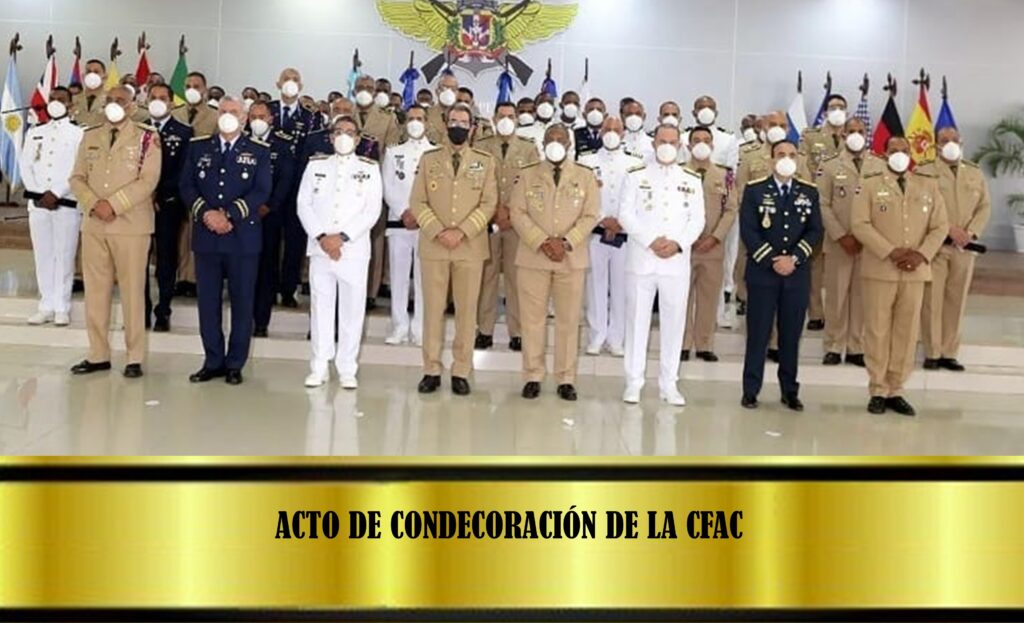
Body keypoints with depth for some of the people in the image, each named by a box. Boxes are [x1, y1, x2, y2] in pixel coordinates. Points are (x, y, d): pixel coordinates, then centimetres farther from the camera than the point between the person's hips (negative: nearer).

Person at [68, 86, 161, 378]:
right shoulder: (90, 136, 14)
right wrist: (93, 204, -9)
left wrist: (113, 205, -16)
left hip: (131, 225, -5)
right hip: (93, 224, 5)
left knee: (132, 291, -2)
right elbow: (77, 177, 10)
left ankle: (135, 358, 5)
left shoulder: (147, 138, -1)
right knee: (95, 290, 7)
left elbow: (148, 181, -10)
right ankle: (98, 355, 16)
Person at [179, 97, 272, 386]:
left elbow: (261, 191, -4)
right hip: (205, 235, 2)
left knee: (242, 302, 2)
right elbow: (187, 186, 5)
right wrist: (205, 213, -12)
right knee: (208, 300, 5)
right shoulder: (198, 147, 13)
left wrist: (229, 214, -14)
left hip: (243, 236, -2)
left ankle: (235, 364, 11)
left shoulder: (259, 152, 6)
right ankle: (213, 361, 15)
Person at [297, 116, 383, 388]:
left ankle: (347, 369, 8)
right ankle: (319, 367, 11)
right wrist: (321, 237, -9)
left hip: (354, 249, -1)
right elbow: (304, 204, 5)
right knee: (321, 307, 4)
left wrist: (342, 237, -11)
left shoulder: (369, 168, 7)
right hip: (320, 248, 1)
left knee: (352, 309, 0)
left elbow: (372, 210, -2)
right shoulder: (316, 165, 12)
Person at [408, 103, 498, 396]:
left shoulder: (485, 162, 7)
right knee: (432, 308, 2)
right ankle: (431, 370, 9)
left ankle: (461, 372, 9)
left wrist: (462, 231, -12)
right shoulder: (428, 159, 9)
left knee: (466, 310, 2)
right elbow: (417, 202, 2)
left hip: (471, 246, 0)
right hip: (433, 245, 1)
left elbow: (489, 203, 0)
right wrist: (438, 232, -12)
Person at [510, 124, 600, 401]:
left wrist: (566, 242, -13)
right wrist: (542, 242, -14)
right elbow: (518, 213, -1)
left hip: (572, 258, 0)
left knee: (568, 321, 3)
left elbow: (590, 216, 1)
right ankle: (533, 377, 11)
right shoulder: (528, 175, 7)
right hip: (533, 256, 0)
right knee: (532, 319, 2)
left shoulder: (585, 176, 7)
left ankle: (566, 379, 10)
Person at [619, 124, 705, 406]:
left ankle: (668, 384, 13)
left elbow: (697, 220, 6)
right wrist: (650, 241, -14)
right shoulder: (636, 176, 4)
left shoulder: (692, 180, 10)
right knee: (637, 319, 2)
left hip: (677, 261, 2)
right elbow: (626, 215, -3)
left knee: (674, 321, 4)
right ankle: (634, 382, 9)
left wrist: (677, 243, -11)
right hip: (641, 259, -2)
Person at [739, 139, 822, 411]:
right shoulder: (754, 190, 1)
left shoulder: (810, 192, 9)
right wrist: (772, 261, -13)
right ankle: (751, 391, 8)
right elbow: (748, 230, -5)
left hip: (797, 273, 2)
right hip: (762, 271, -2)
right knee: (758, 334, 1)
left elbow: (815, 231, 4)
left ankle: (790, 391, 15)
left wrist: (793, 258, -10)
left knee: (791, 335, 7)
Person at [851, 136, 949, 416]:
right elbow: (859, 223, -8)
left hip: (916, 271, 3)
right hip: (880, 269, -2)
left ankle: (896, 390, 13)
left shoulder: (929, 185, 10)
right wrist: (890, 252, -16)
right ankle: (878, 391, 9)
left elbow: (940, 226, 6)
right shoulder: (871, 184, 3)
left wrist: (922, 254, -10)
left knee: (907, 332, 5)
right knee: (878, 330, 0)